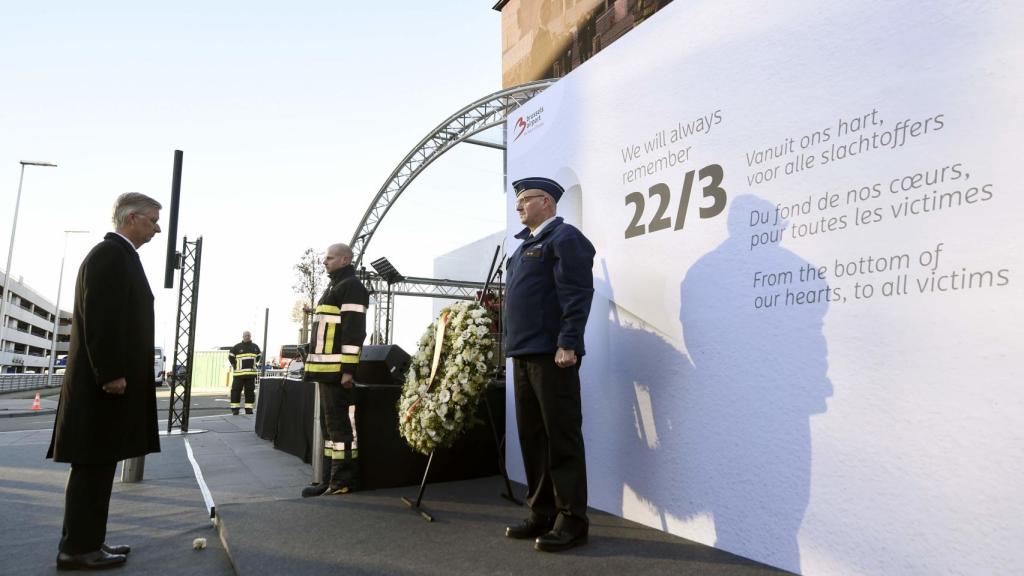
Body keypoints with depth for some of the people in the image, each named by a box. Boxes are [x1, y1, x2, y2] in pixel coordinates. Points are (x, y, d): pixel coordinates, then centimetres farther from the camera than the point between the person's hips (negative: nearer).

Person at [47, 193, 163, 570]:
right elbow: (99, 317, -21)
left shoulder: (118, 255, 18)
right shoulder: (111, 253, -12)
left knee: (98, 465, 13)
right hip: (107, 381, -10)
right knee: (92, 466, -2)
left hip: (110, 378, 10)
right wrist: (111, 373, -21)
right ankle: (78, 549, 7)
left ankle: (87, 542, 21)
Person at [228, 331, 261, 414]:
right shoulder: (237, 347, -1)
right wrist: (235, 366, 3)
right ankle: (235, 408, 4)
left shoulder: (255, 347, 10)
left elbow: (259, 357, 24)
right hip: (239, 373, -3)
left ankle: (249, 408, 11)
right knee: (236, 390, -2)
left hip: (251, 373, 3)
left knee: (250, 391, 5)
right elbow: (231, 357, 6)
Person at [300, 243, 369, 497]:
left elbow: (353, 331, -17)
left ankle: (344, 482, -1)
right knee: (329, 424, 13)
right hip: (327, 370, 10)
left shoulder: (352, 286, -8)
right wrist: (318, 368, 21)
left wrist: (348, 369, -22)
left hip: (338, 370, -10)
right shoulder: (333, 288, 22)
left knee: (340, 424, -7)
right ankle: (331, 479, 21)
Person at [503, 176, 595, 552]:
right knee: (531, 436, 12)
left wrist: (568, 344, -22)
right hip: (524, 354, 9)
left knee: (561, 437, -3)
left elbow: (578, 295, -16)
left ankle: (572, 519, 7)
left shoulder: (564, 237, -5)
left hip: (552, 353, -9)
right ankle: (542, 513, 23)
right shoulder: (526, 244, 23)